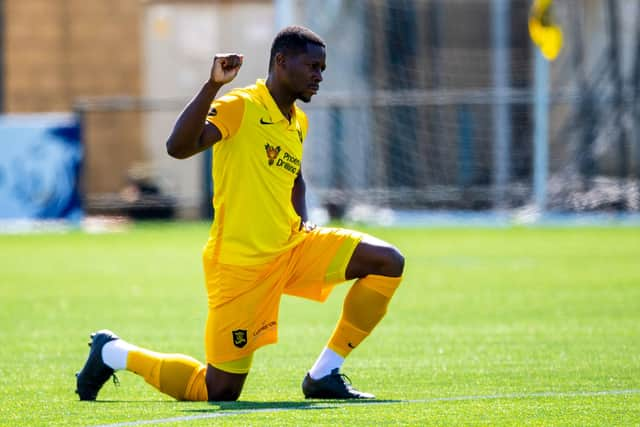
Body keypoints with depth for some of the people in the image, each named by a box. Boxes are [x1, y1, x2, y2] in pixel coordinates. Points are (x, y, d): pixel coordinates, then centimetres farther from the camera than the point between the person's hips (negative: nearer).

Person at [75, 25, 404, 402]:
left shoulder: (298, 123, 11)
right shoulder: (241, 107, -13)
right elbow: (178, 147, -29)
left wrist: (304, 222, 12)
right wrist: (213, 85, -35)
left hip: (290, 249, 7)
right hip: (240, 263, -7)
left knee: (388, 262, -8)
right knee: (218, 393, -5)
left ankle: (325, 375, 0)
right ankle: (114, 353, 19)